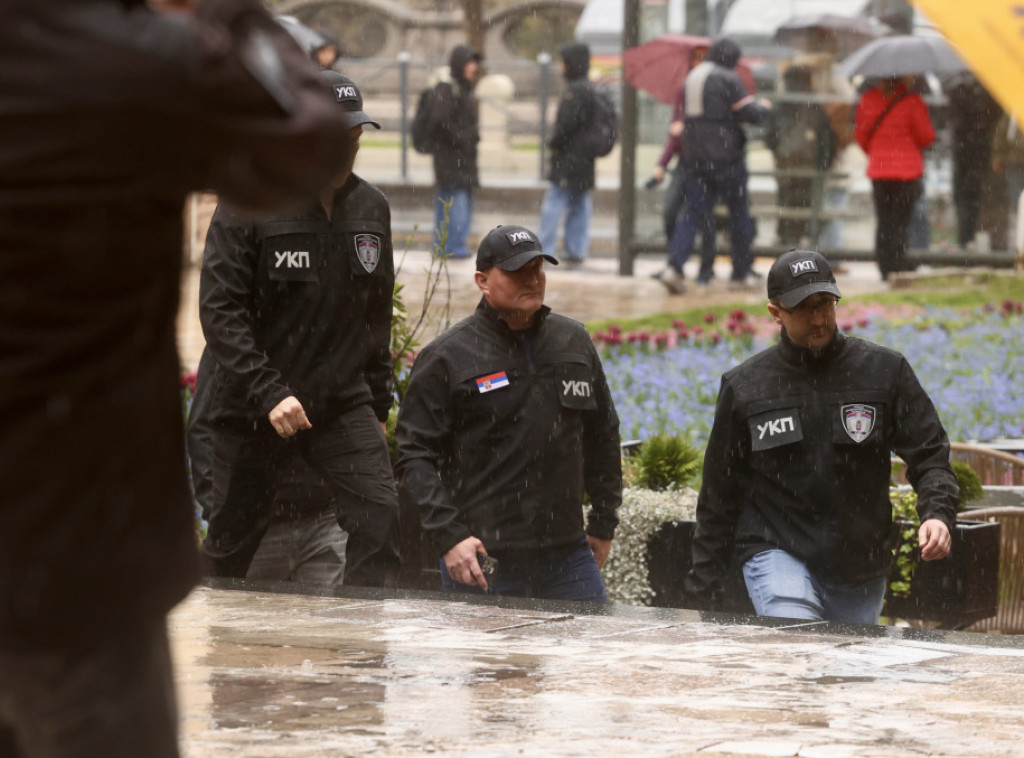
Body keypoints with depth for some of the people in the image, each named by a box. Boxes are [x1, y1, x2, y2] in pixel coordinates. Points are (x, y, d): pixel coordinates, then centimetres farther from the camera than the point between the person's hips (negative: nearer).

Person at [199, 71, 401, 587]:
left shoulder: (370, 207, 7)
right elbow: (220, 310, -14)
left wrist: (377, 401, 14)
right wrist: (267, 393, -22)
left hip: (344, 404, 3)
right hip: (252, 409, -3)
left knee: (380, 516, -15)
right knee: (231, 544, 5)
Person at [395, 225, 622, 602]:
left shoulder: (575, 342, 12)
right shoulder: (447, 357, -3)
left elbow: (602, 439, 23)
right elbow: (414, 457, -6)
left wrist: (603, 524, 20)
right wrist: (449, 536, -16)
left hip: (567, 555, 4)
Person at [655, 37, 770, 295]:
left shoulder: (692, 77, 12)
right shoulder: (728, 79, -11)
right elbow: (749, 113, -13)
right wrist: (763, 107, 10)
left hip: (695, 155, 6)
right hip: (725, 156, -6)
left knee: (693, 213, 3)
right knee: (739, 213, 8)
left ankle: (674, 266, -17)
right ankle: (741, 273, 13)